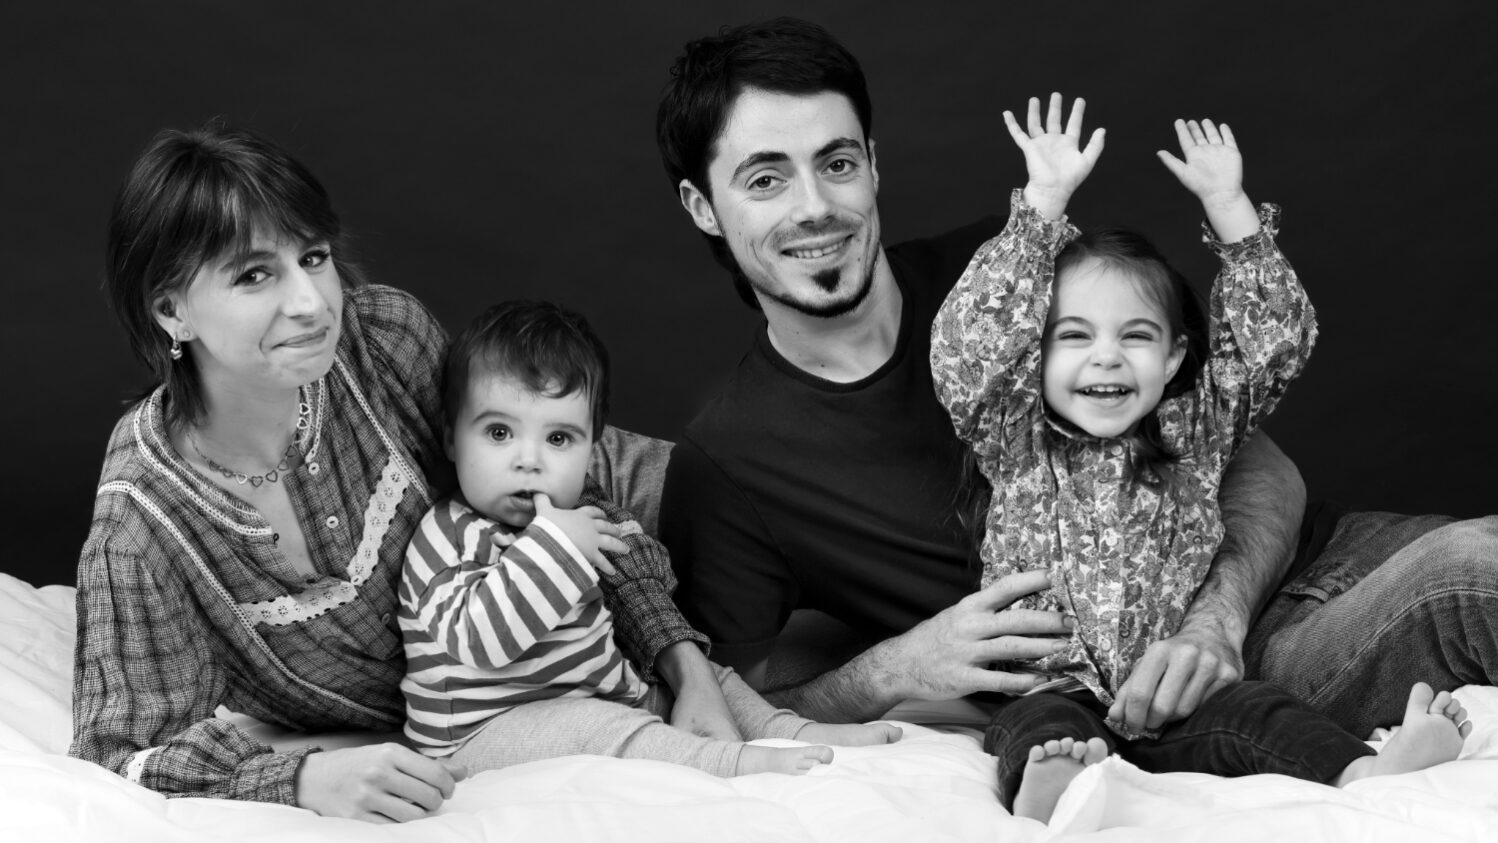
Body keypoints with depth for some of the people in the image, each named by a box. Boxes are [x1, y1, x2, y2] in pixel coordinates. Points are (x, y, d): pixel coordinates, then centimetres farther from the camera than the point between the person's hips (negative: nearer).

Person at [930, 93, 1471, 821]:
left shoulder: (1192, 435, 16)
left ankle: (1367, 773, -52)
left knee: (1253, 711, -26)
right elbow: (966, 343, -7)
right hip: (1050, 691, -2)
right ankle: (1047, 794, -65)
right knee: (1045, 725, -34)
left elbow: (1277, 337, 13)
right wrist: (1045, 200, -7)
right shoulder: (1017, 443, 9)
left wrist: (1226, 205, 6)